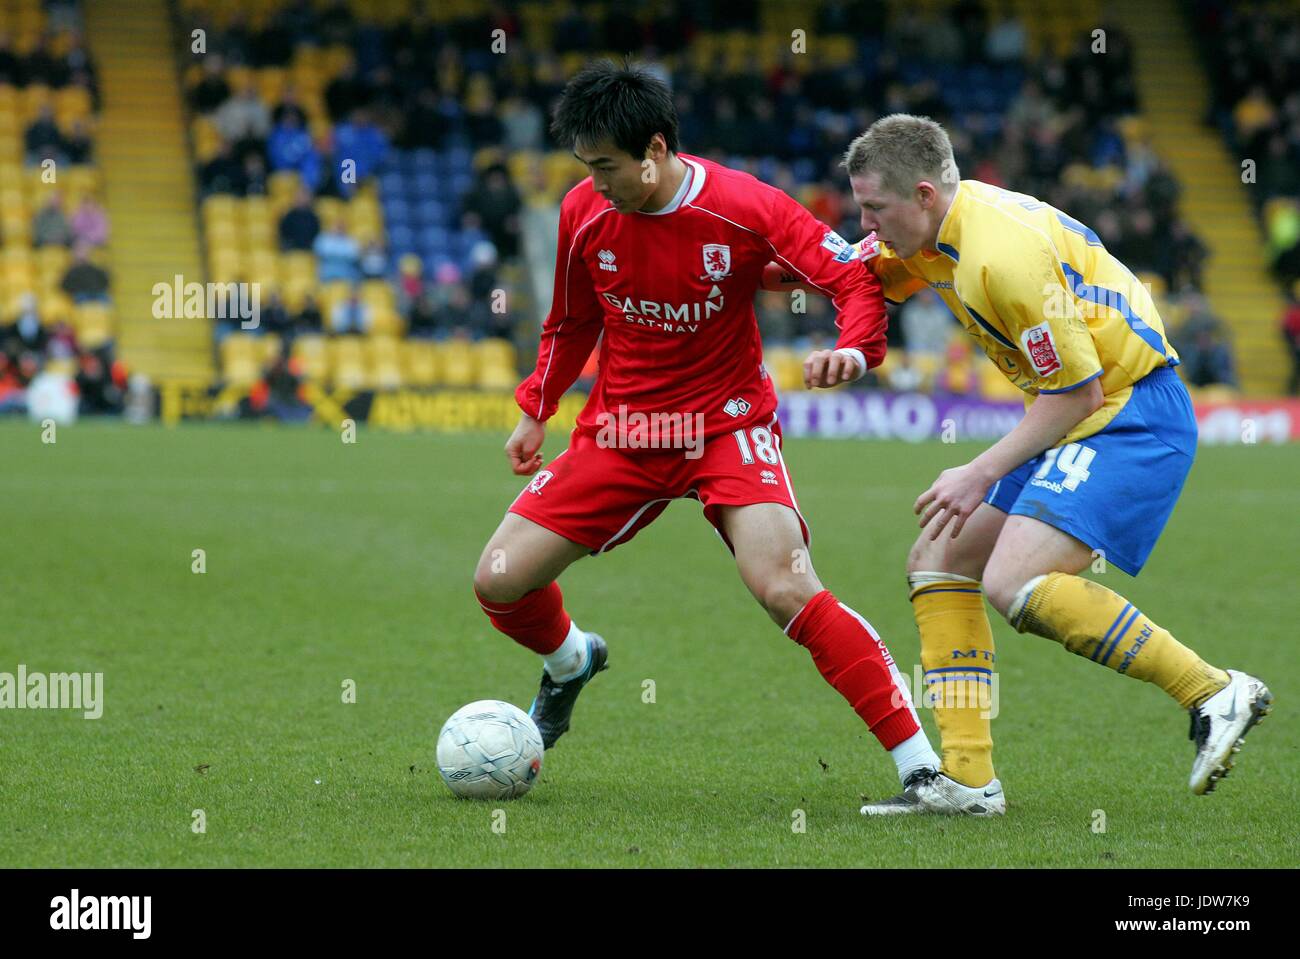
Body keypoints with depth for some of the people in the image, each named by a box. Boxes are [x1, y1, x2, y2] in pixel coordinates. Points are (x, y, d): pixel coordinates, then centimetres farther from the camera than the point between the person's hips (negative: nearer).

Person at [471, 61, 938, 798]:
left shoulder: (743, 207, -18)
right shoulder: (585, 212, -5)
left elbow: (857, 278, -15)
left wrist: (854, 350, -34)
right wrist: (535, 410, 12)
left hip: (728, 425, -4)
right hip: (619, 430, 4)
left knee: (786, 587, -26)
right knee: (499, 581, -3)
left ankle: (922, 764, -22)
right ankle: (570, 663, 35)